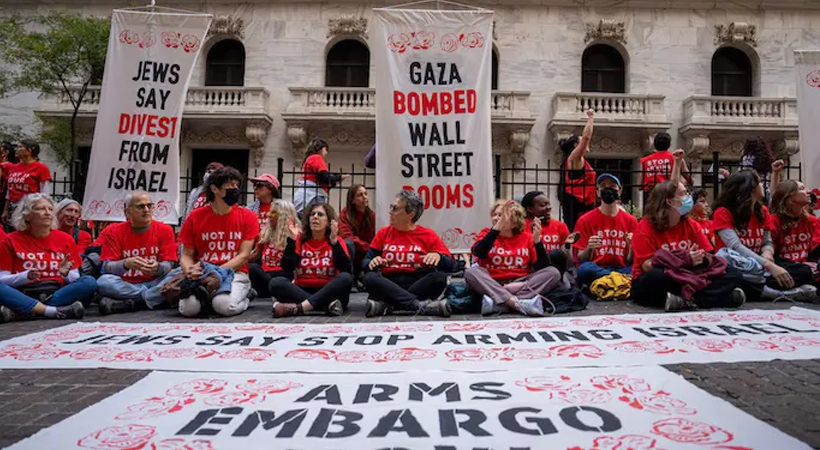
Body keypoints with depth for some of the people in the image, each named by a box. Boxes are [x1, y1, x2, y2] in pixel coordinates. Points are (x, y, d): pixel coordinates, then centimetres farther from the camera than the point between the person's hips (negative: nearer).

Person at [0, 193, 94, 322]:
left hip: (58, 294, 2)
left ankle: (19, 311, -28)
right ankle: (55, 311, -32)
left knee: (89, 282, -26)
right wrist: (27, 276, -18)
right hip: (23, 295, -2)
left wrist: (65, 273, -15)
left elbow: (75, 279, 8)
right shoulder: (12, 240, 6)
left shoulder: (65, 239, 9)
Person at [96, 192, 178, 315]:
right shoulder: (113, 231, 0)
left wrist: (157, 267, -30)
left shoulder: (165, 230, 0)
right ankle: (154, 299, -18)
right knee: (103, 282, -29)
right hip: (125, 285, 0)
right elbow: (107, 267, -8)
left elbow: (169, 265, -5)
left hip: (153, 284, 0)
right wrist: (126, 264, -31)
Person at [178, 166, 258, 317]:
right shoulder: (195, 217, 6)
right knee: (189, 307, -28)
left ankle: (244, 297, 3)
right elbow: (187, 255, 9)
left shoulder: (247, 217, 3)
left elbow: (243, 256, -3)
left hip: (235, 273, -1)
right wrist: (190, 270, -16)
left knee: (225, 306, -31)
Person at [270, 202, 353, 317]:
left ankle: (299, 308, -35)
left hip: (328, 292, -1)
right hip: (302, 291, 1)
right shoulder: (300, 239, 6)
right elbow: (287, 267, -8)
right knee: (276, 283, -24)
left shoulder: (336, 241, 2)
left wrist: (334, 241, -21)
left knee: (346, 278, -29)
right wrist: (292, 240, -16)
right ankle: (328, 304, -33)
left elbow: (346, 270, -14)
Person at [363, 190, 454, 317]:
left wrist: (438, 256, -21)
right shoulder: (383, 233, 12)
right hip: (390, 284, 1)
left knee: (440, 277, -28)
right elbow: (366, 262, 7)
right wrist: (373, 262, -16)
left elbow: (451, 266, 1)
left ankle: (387, 304, -30)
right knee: (370, 278, -28)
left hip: (419, 284, -1)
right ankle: (420, 305, -36)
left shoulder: (428, 235, 6)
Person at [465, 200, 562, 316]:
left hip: (521, 284, 1)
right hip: (492, 284, -1)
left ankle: (498, 304, -32)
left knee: (553, 273, -19)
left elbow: (543, 267, -6)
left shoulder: (527, 236, 5)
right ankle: (521, 304, -39)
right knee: (471, 271, -27)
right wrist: (498, 226, -29)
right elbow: (478, 253, -20)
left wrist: (537, 240, -20)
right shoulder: (487, 233, 4)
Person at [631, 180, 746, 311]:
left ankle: (687, 300, -29)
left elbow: (708, 256, 5)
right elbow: (647, 266, -18)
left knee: (734, 275, -10)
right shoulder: (646, 227, -10)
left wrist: (700, 258, -20)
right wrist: (684, 260, -25)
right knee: (656, 276, -40)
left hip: (685, 278, 6)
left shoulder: (691, 225, 8)